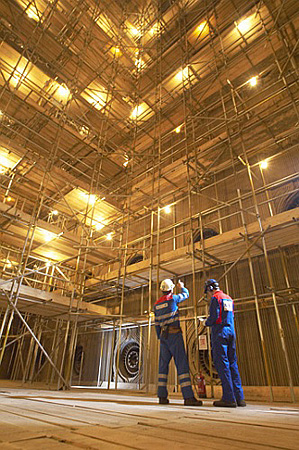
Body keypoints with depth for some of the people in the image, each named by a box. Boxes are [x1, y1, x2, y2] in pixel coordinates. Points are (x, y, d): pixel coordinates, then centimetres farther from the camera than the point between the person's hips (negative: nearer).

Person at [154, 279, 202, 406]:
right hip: (174, 334, -6)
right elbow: (186, 294, 13)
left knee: (163, 364, 8)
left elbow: (157, 323, 14)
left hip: (163, 335, 6)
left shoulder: (156, 304, 11)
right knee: (182, 363, -7)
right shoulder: (173, 298, -6)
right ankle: (188, 397, -11)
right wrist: (182, 287, 34)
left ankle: (162, 396, 8)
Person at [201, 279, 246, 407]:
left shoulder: (215, 298, -6)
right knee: (232, 362, 10)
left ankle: (229, 398, -6)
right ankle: (239, 397, 10)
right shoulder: (229, 298, 18)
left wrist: (206, 323, 5)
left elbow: (214, 317, -15)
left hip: (219, 332, -8)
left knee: (222, 363, -5)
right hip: (231, 332, 8)